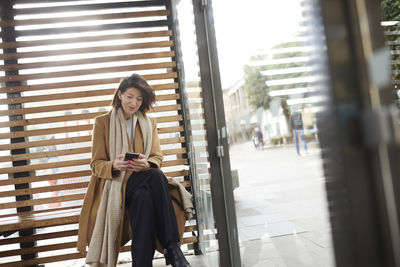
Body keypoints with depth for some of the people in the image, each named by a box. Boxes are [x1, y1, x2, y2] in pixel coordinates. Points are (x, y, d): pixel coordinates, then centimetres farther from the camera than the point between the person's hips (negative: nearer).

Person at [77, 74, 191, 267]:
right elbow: (96, 164, 3)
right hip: (113, 185, -2)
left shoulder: (149, 123, 17)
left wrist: (146, 163, -18)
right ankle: (172, 247, -36)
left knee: (144, 197, -36)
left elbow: (157, 158, 7)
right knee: (156, 176, -34)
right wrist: (114, 166, -21)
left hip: (141, 183, 3)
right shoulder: (102, 122, 8)